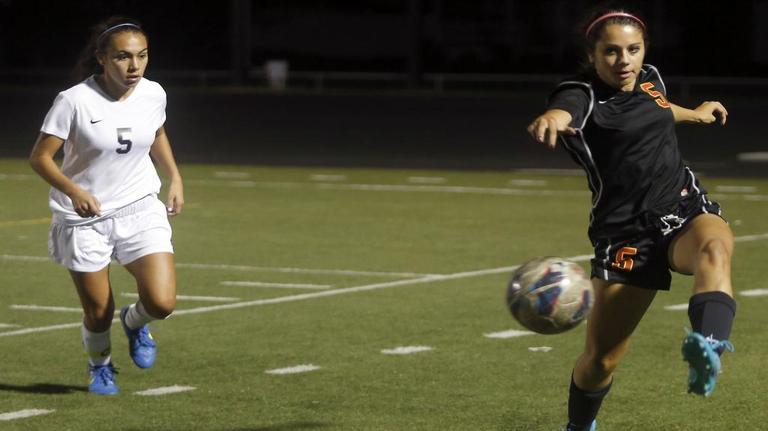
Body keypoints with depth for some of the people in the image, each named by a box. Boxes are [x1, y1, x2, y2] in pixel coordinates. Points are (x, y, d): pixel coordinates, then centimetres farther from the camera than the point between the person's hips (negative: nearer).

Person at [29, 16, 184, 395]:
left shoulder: (153, 94, -5)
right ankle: (100, 365, 40)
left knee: (161, 302, -15)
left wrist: (175, 178, 7)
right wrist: (73, 191, -29)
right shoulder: (74, 101, -19)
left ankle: (135, 322, 23)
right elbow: (39, 157, -15)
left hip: (140, 211, 3)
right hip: (85, 218, -3)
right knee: (98, 313, 6)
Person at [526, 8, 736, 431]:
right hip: (626, 233, -4)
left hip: (687, 209, 4)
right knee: (601, 358, -1)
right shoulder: (582, 95, -12)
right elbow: (561, 113, -39)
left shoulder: (649, 78, 8)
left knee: (715, 246, -34)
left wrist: (694, 113, 54)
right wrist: (549, 121, -64)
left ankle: (706, 348, -60)